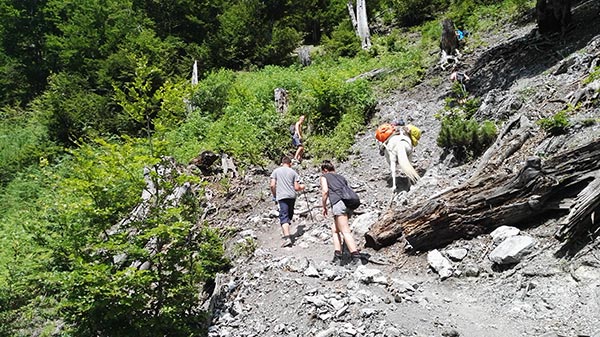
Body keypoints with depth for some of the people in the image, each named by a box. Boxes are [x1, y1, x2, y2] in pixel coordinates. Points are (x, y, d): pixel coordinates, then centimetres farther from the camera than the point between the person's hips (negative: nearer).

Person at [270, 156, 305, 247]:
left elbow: (272, 185, -1)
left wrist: (274, 196, 13)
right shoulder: (293, 172, 9)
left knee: (284, 216, -8)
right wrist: (302, 187, 26)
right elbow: (296, 188, 4)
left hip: (282, 196, -2)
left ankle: (287, 238, -21)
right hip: (292, 196, 3)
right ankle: (286, 233, 31)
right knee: (289, 215, 20)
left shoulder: (276, 171, 7)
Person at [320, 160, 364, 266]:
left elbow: (325, 191, 1)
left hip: (339, 203, -7)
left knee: (345, 232, -12)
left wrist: (324, 207, 9)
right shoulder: (341, 177, 32)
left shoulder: (324, 177, 17)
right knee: (335, 229, 17)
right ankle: (337, 256, 13)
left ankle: (356, 257, -21)